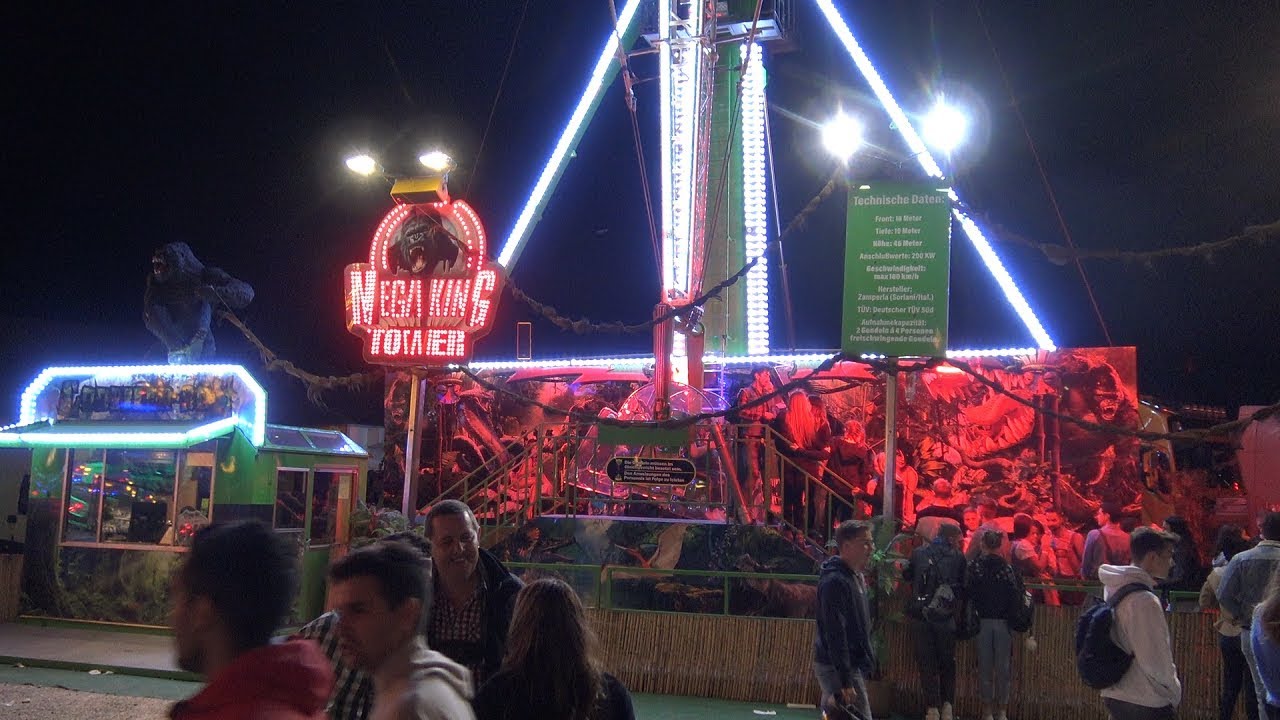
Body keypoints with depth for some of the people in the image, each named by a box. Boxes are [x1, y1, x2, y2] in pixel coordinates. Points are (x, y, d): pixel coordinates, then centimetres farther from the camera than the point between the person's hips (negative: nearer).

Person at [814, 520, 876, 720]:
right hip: (837, 668, -10)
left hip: (854, 664, 10)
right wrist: (845, 681, -24)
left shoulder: (857, 577, 12)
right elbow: (835, 634, -23)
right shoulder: (835, 581, -20)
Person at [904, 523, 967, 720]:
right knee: (947, 662, 14)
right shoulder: (957, 557, -3)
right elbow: (963, 587, -1)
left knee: (927, 663, 7)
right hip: (946, 617, -1)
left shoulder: (918, 554, 1)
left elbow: (906, 576, 14)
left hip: (920, 617, 1)